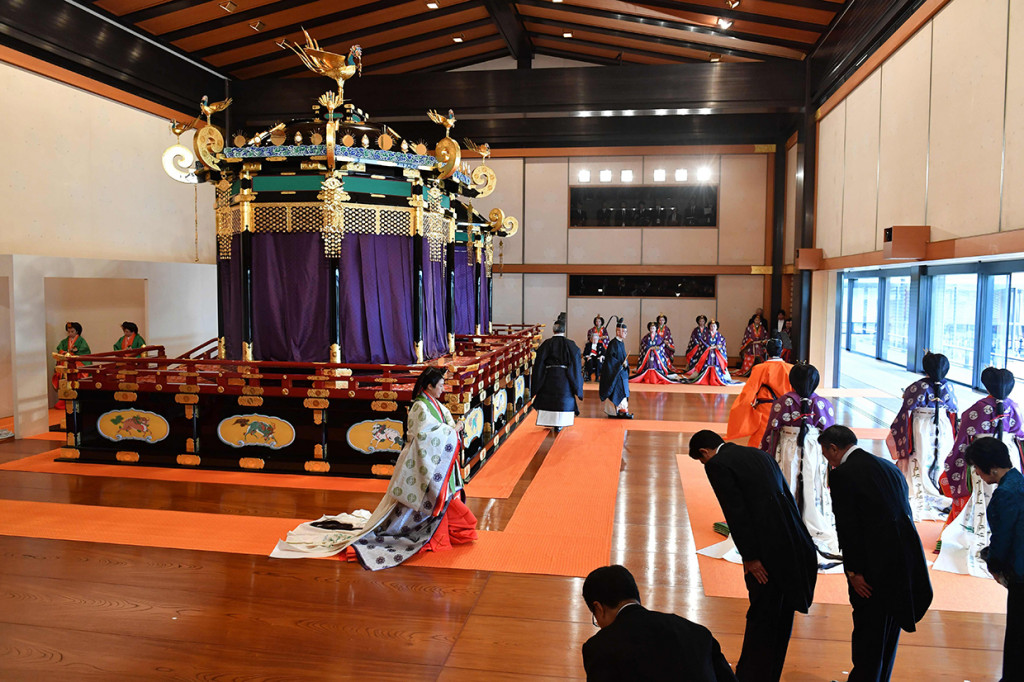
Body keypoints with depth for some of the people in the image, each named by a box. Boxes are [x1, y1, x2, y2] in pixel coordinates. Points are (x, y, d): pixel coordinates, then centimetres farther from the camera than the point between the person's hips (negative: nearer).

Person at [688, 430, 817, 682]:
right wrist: (797, 543, 18)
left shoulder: (717, 464, -5)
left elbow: (736, 512, -14)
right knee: (781, 616, 18)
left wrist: (750, 557, -11)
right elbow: (787, 497, 17)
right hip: (793, 547, 8)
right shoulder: (759, 454, 19)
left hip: (769, 551, -8)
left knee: (761, 617, 5)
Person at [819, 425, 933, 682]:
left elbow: (847, 528, -15)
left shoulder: (842, 474, -11)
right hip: (905, 563, 8)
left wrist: (853, 571, -9)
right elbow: (904, 513, 14)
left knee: (868, 631, 4)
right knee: (889, 629, 20)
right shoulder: (889, 467, 13)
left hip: (876, 565, -8)